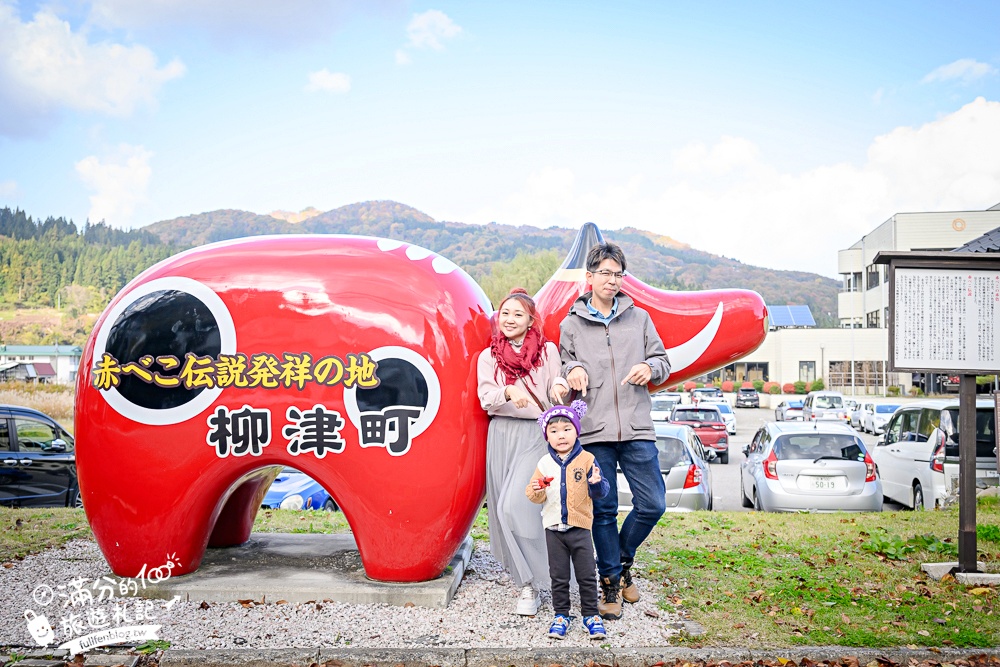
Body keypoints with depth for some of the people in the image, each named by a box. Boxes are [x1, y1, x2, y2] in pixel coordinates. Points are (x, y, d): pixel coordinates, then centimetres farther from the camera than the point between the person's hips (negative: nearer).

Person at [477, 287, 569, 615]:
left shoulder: (547, 351, 5)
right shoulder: (488, 356, 11)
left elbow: (556, 398, 3)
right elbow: (487, 400, 0)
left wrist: (559, 387, -20)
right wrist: (508, 392, -21)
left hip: (535, 434, -3)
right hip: (502, 435, 4)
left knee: (515, 505, -15)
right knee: (503, 505, 3)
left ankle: (530, 584, -7)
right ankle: (520, 569, 22)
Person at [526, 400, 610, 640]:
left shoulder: (586, 459, -5)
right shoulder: (545, 463, 1)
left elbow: (601, 492, -4)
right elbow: (536, 496, 2)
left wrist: (597, 483, -26)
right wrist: (536, 491, -21)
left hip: (580, 527, -2)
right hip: (553, 528, 2)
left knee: (587, 575, 5)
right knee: (558, 576, 11)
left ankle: (591, 615, 18)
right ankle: (561, 615, 22)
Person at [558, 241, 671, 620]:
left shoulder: (640, 318, 12)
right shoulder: (571, 325, 10)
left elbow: (662, 360, 15)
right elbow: (563, 369, 15)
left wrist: (650, 368, -6)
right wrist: (573, 370, -7)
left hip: (637, 430, 2)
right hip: (594, 432, -1)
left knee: (652, 504, 1)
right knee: (603, 510, 3)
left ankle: (622, 561, 27)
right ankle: (610, 580, 19)